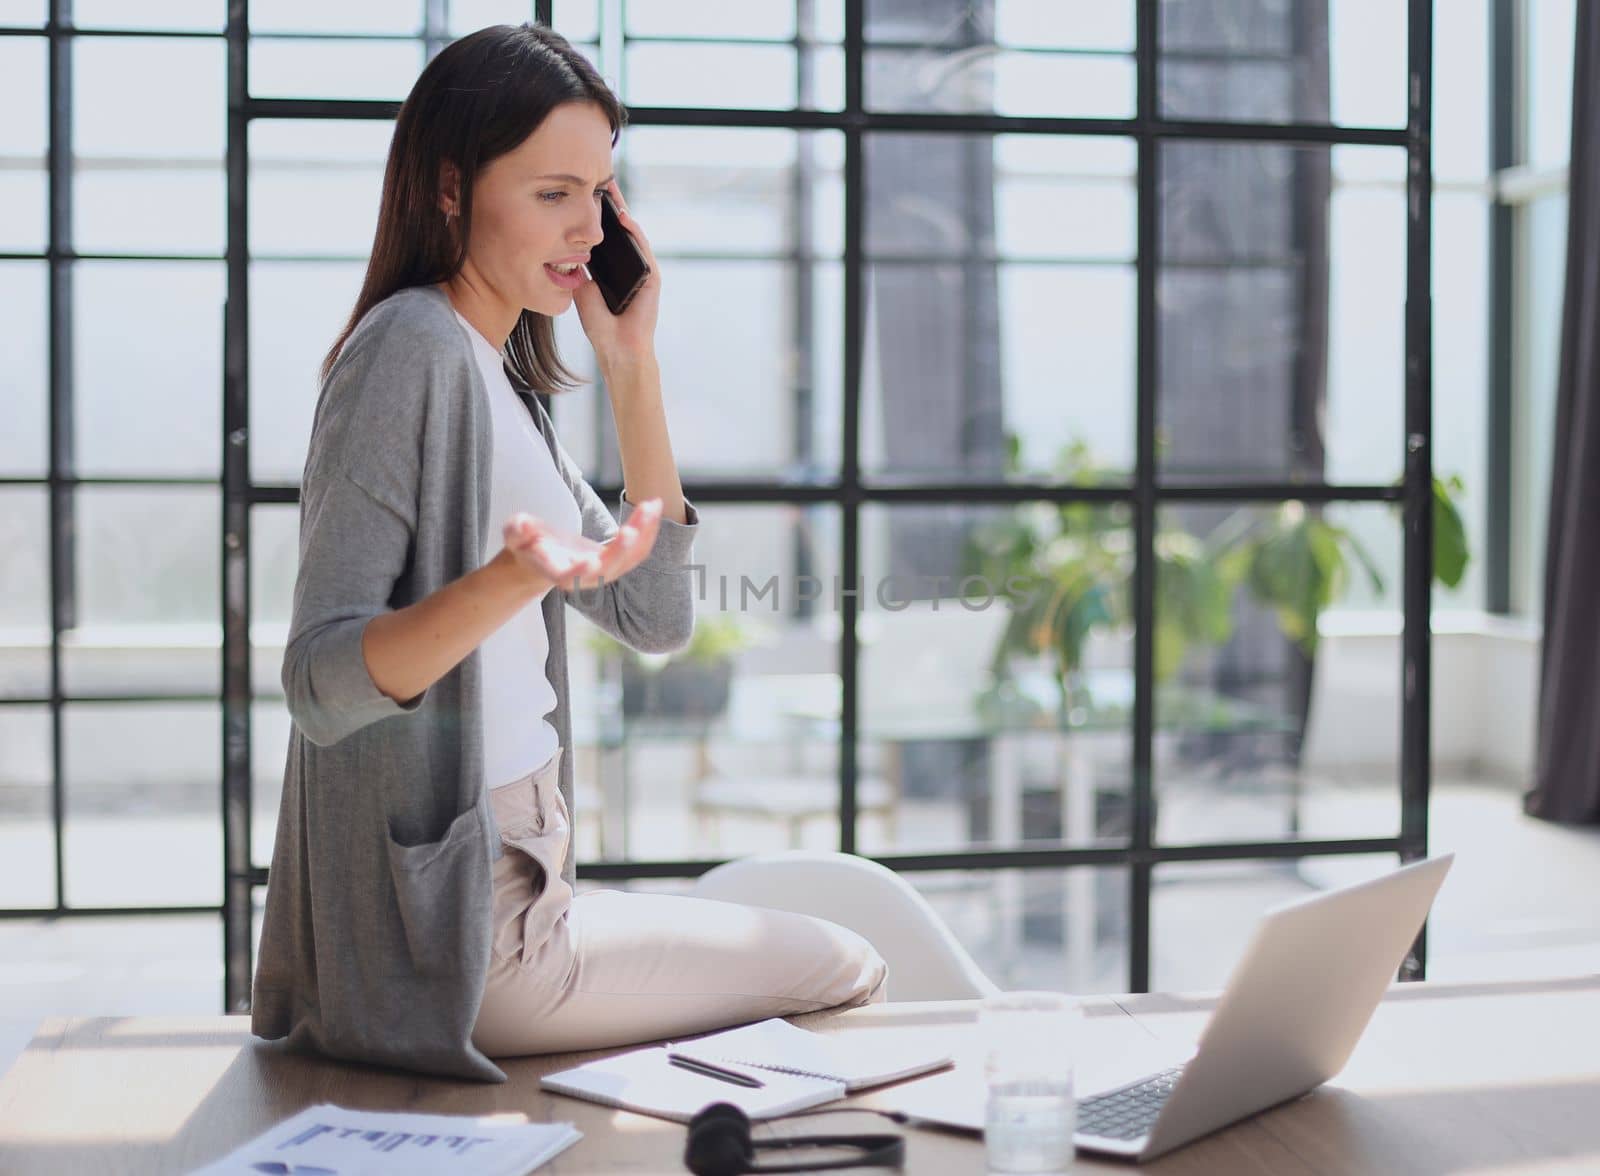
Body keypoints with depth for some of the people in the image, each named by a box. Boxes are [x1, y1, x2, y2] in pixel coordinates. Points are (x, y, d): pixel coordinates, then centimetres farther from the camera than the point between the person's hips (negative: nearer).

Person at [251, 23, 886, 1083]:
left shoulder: (500, 370, 13)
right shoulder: (413, 345, -16)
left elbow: (658, 621, 9)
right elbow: (318, 685, -22)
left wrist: (634, 366, 4)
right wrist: (511, 580, -39)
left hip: (509, 885, 9)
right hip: (446, 940, -9)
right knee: (845, 974, 2)